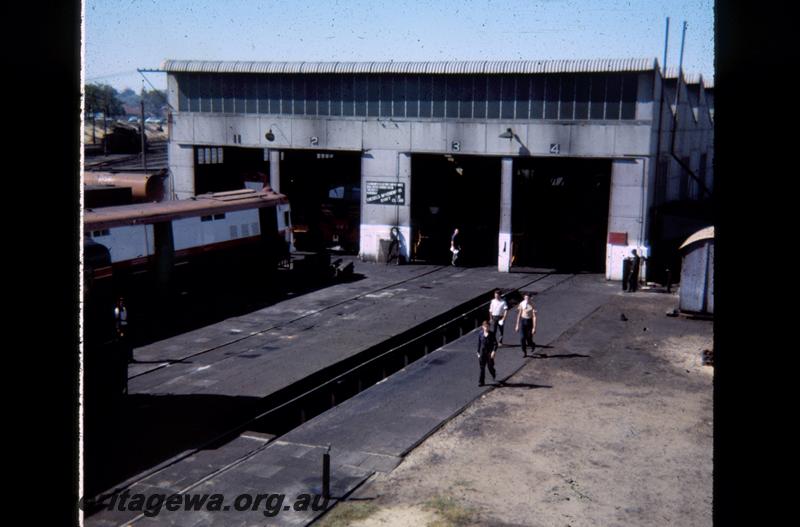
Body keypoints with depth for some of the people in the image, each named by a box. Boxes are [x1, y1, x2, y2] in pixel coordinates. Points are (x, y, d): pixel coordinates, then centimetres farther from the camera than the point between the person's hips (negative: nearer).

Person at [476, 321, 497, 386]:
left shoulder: (491, 334, -8)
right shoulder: (480, 333, -1)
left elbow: (495, 344, -8)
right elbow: (479, 343, 8)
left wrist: (493, 351, -22)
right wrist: (478, 352, 10)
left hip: (489, 353, -2)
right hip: (482, 352, 2)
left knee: (490, 366, 9)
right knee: (482, 367, 0)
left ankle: (494, 375, 42)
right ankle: (481, 382, 4)